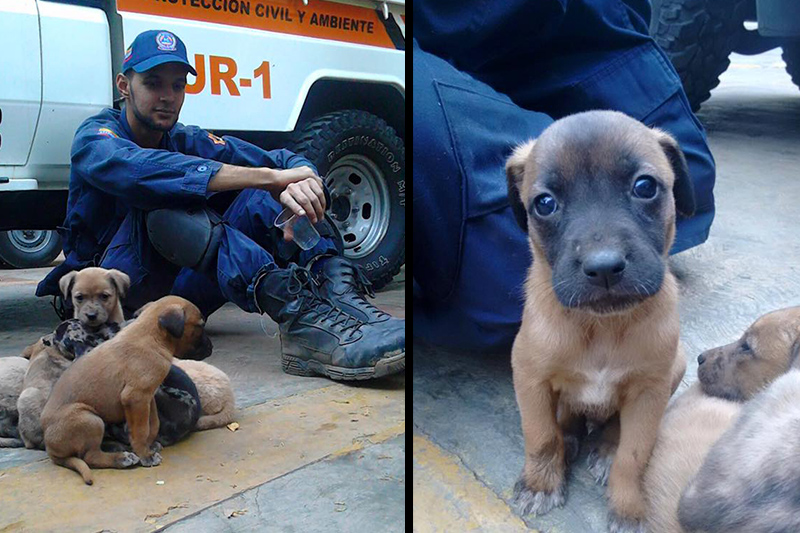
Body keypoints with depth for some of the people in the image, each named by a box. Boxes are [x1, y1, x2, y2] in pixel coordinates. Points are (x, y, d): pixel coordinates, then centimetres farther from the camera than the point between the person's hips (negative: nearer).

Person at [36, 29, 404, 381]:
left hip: (183, 287, 5)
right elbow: (134, 168, -33)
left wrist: (300, 183, -32)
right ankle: (296, 313, -50)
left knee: (264, 196, -14)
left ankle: (338, 293, -40)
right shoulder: (95, 136, -7)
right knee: (162, 197, -33)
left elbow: (285, 160, -5)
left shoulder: (188, 142, 8)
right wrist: (268, 176, -40)